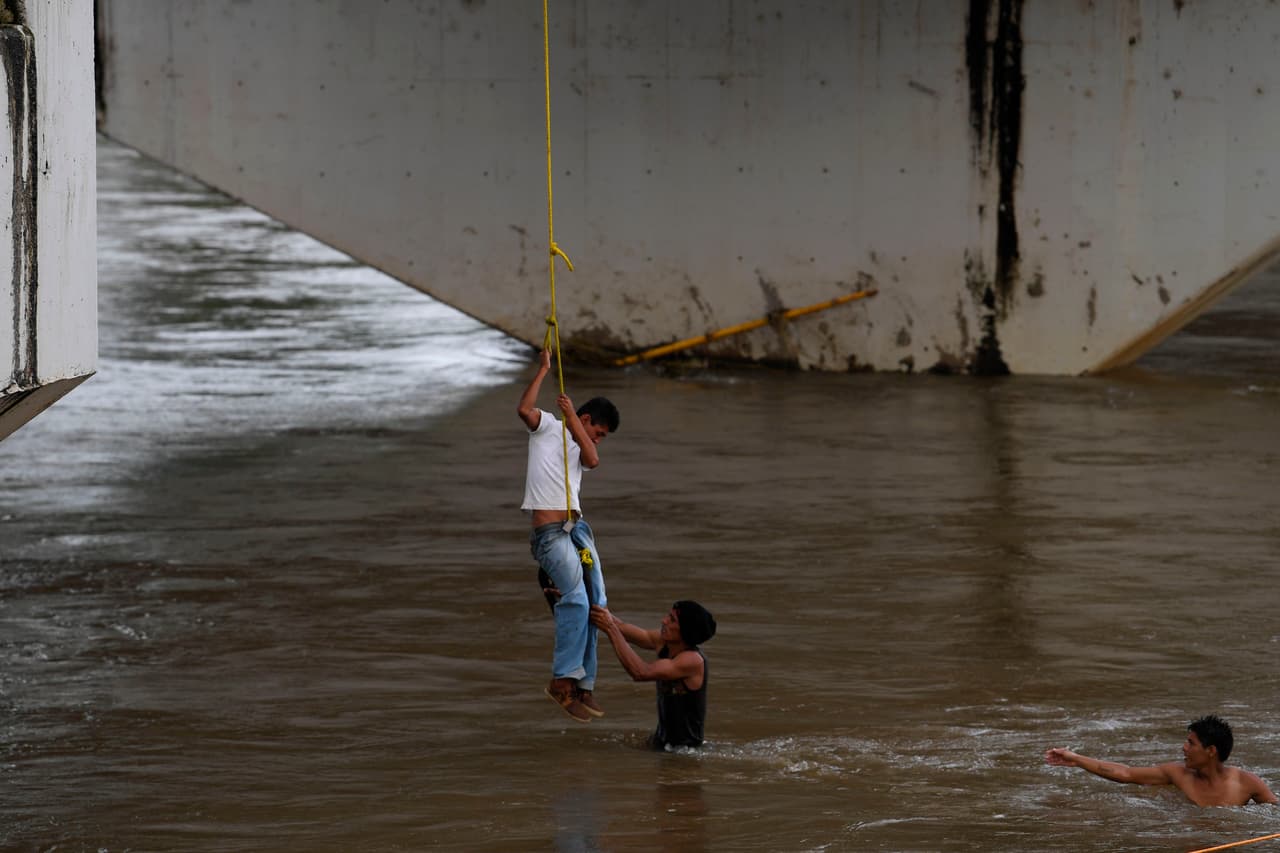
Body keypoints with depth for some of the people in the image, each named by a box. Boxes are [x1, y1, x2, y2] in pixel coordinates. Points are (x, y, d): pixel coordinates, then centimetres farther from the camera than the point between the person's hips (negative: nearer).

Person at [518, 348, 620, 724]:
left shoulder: (578, 447, 24)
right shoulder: (547, 426, 6)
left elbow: (592, 459, 1)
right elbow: (524, 410, -15)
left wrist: (570, 417, -3)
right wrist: (543, 370, -10)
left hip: (577, 529, 8)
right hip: (549, 533, -8)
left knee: (595, 604, 2)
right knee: (576, 598, -21)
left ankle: (584, 685, 7)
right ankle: (563, 679, -18)